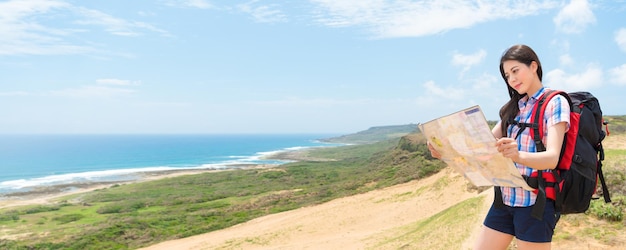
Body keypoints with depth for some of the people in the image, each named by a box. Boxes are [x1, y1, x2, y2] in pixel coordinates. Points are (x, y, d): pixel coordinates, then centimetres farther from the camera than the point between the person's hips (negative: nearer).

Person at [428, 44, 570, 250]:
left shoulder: (555, 103, -7)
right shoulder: (515, 106, 13)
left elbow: (552, 157, -20)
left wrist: (519, 156, -42)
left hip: (536, 201, -6)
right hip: (505, 198, 6)